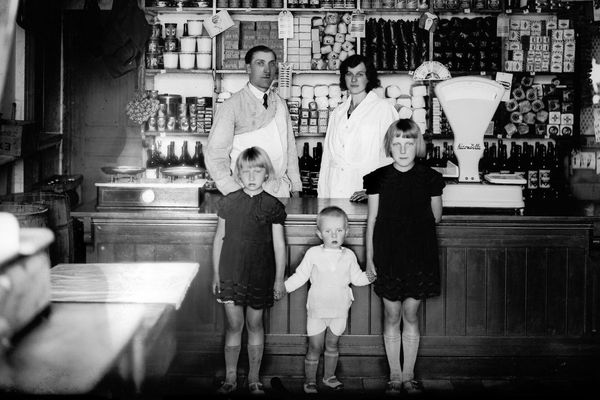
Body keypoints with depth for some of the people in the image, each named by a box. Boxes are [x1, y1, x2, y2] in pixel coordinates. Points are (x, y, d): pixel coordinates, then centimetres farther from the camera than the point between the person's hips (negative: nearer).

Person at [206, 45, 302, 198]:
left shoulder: (280, 105, 11)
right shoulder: (231, 106, -7)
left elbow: (290, 149, 14)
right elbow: (215, 156, -10)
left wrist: (296, 188, 8)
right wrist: (235, 194, -16)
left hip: (281, 190, 5)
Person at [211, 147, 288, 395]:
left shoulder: (273, 206, -4)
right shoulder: (228, 202, 0)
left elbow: (279, 244, 0)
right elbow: (219, 239, 7)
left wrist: (279, 279, 1)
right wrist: (216, 274, 7)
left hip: (260, 276, -1)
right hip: (230, 273, 1)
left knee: (255, 325, 9)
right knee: (233, 325, 3)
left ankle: (254, 379, 20)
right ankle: (230, 378, 14)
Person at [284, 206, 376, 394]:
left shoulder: (348, 255, -1)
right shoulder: (313, 254, -8)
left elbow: (356, 278, 8)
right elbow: (300, 276, -2)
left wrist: (368, 277, -10)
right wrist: (282, 287, -10)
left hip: (339, 310, 2)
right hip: (317, 310, -2)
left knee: (332, 345, 17)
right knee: (314, 348, 5)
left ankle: (329, 376, 34)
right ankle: (310, 381, 19)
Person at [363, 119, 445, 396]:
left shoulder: (429, 178, -1)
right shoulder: (379, 178, -1)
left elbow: (436, 217, 10)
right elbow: (372, 220, 3)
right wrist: (369, 257, 2)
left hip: (419, 256, 0)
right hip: (388, 256, 0)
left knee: (410, 315, 6)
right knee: (392, 316, 6)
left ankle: (409, 375, 17)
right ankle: (395, 375, 17)